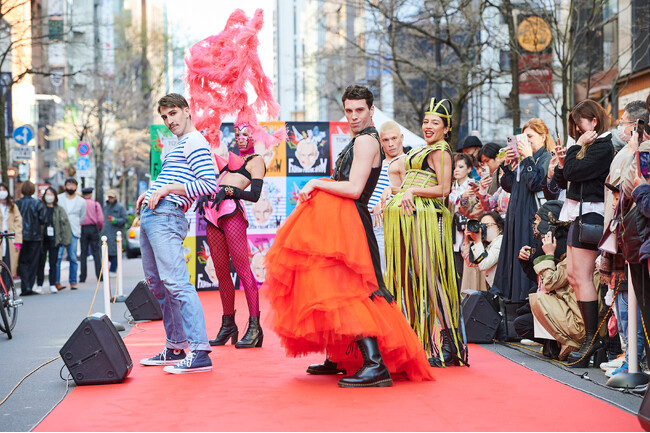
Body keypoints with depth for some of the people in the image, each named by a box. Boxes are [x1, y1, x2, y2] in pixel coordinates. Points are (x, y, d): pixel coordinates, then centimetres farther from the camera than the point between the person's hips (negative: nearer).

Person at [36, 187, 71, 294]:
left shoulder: (59, 210, 7)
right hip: (42, 239, -1)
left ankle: (53, 285, 10)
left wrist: (65, 239, -2)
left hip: (54, 240, 1)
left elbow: (65, 224, 6)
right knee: (41, 263, 3)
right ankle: (39, 285, 10)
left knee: (53, 263, 4)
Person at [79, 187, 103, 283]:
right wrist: (99, 228, 11)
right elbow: (100, 219, -5)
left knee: (83, 253, 4)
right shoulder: (96, 204, 1)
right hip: (93, 228, 0)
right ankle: (99, 275, -1)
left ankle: (83, 277, 2)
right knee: (96, 253, 3)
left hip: (83, 229, 0)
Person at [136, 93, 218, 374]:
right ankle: (175, 348, 15)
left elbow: (209, 185, -16)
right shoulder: (179, 146, 26)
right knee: (157, 284, 10)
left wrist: (167, 189, -16)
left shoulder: (195, 143, -4)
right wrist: (151, 192, 16)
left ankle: (199, 352, -22)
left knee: (175, 282, -18)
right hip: (150, 216, 11)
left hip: (165, 217, -11)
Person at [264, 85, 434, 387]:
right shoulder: (359, 140, 21)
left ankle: (375, 365, -25)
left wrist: (316, 183, -12)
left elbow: (353, 189, -21)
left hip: (348, 223, -11)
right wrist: (315, 190, 11)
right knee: (338, 287, 15)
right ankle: (341, 359, 24)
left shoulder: (366, 140, -11)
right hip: (338, 221, 11)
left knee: (345, 289, -19)